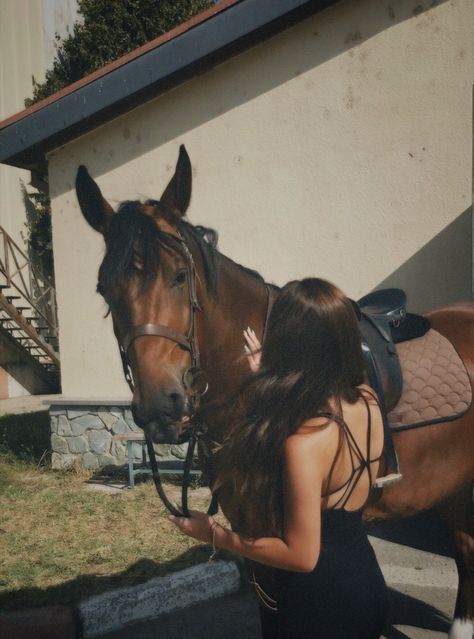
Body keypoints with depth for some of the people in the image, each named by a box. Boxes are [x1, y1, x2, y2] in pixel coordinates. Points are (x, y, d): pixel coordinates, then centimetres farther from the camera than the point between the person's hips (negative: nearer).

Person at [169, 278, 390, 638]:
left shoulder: (302, 440, -32)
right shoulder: (368, 402, -9)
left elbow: (301, 556, -25)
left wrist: (215, 535, -16)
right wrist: (270, 377, 12)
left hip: (318, 608, -7)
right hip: (367, 584, 7)